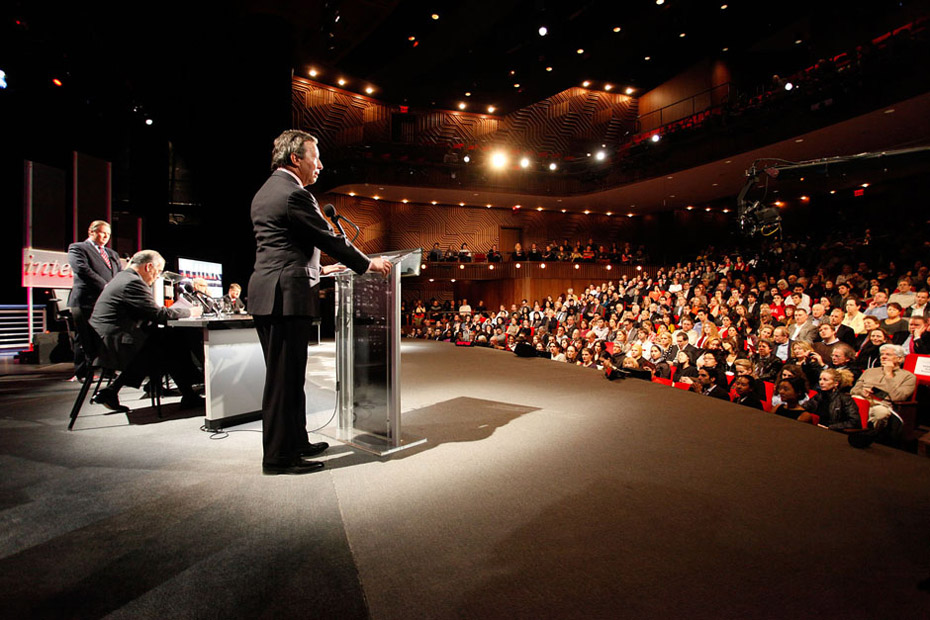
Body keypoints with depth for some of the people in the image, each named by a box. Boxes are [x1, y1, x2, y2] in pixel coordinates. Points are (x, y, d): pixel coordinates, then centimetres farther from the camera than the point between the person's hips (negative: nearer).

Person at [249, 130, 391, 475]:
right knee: (284, 377, -3)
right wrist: (367, 264, 0)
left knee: (286, 375, 16)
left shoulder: (264, 193, 19)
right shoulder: (294, 194, -12)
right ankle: (279, 457, 8)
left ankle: (296, 443, 28)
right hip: (286, 296, -10)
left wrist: (317, 269, 28)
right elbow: (329, 239, -11)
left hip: (267, 295, 10)